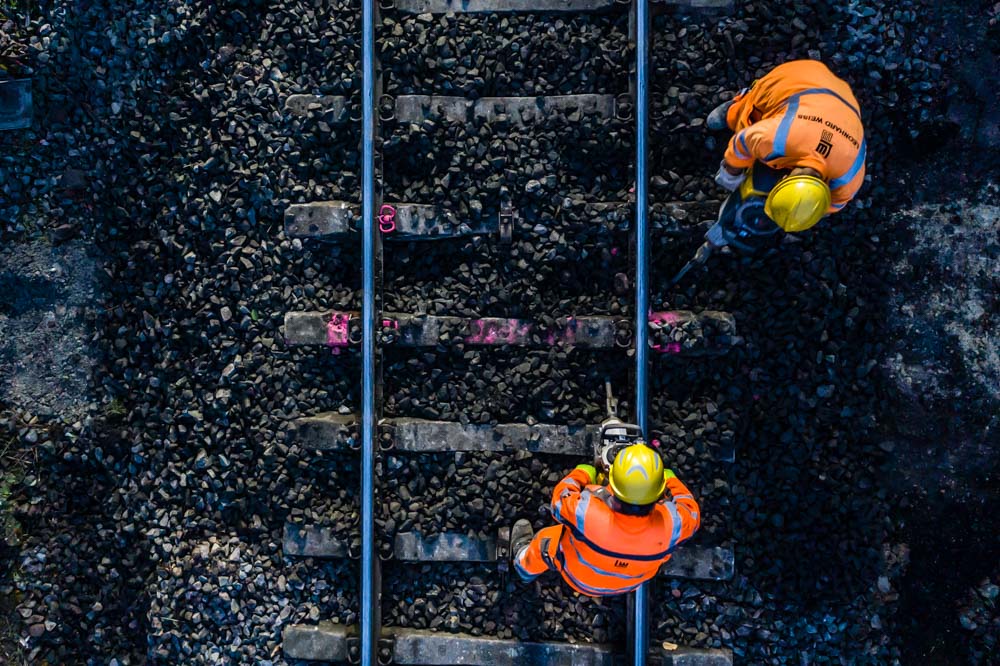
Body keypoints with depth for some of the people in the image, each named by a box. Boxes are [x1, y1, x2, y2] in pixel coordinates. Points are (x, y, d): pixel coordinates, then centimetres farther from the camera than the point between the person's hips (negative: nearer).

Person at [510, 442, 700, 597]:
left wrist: (583, 473, -1)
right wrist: (671, 480, 2)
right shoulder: (670, 523, -41)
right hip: (633, 583, 2)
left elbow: (560, 497, -20)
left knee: (546, 541, 25)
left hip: (580, 578, -2)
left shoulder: (587, 511, -45)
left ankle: (526, 564, 58)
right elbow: (691, 513, -14)